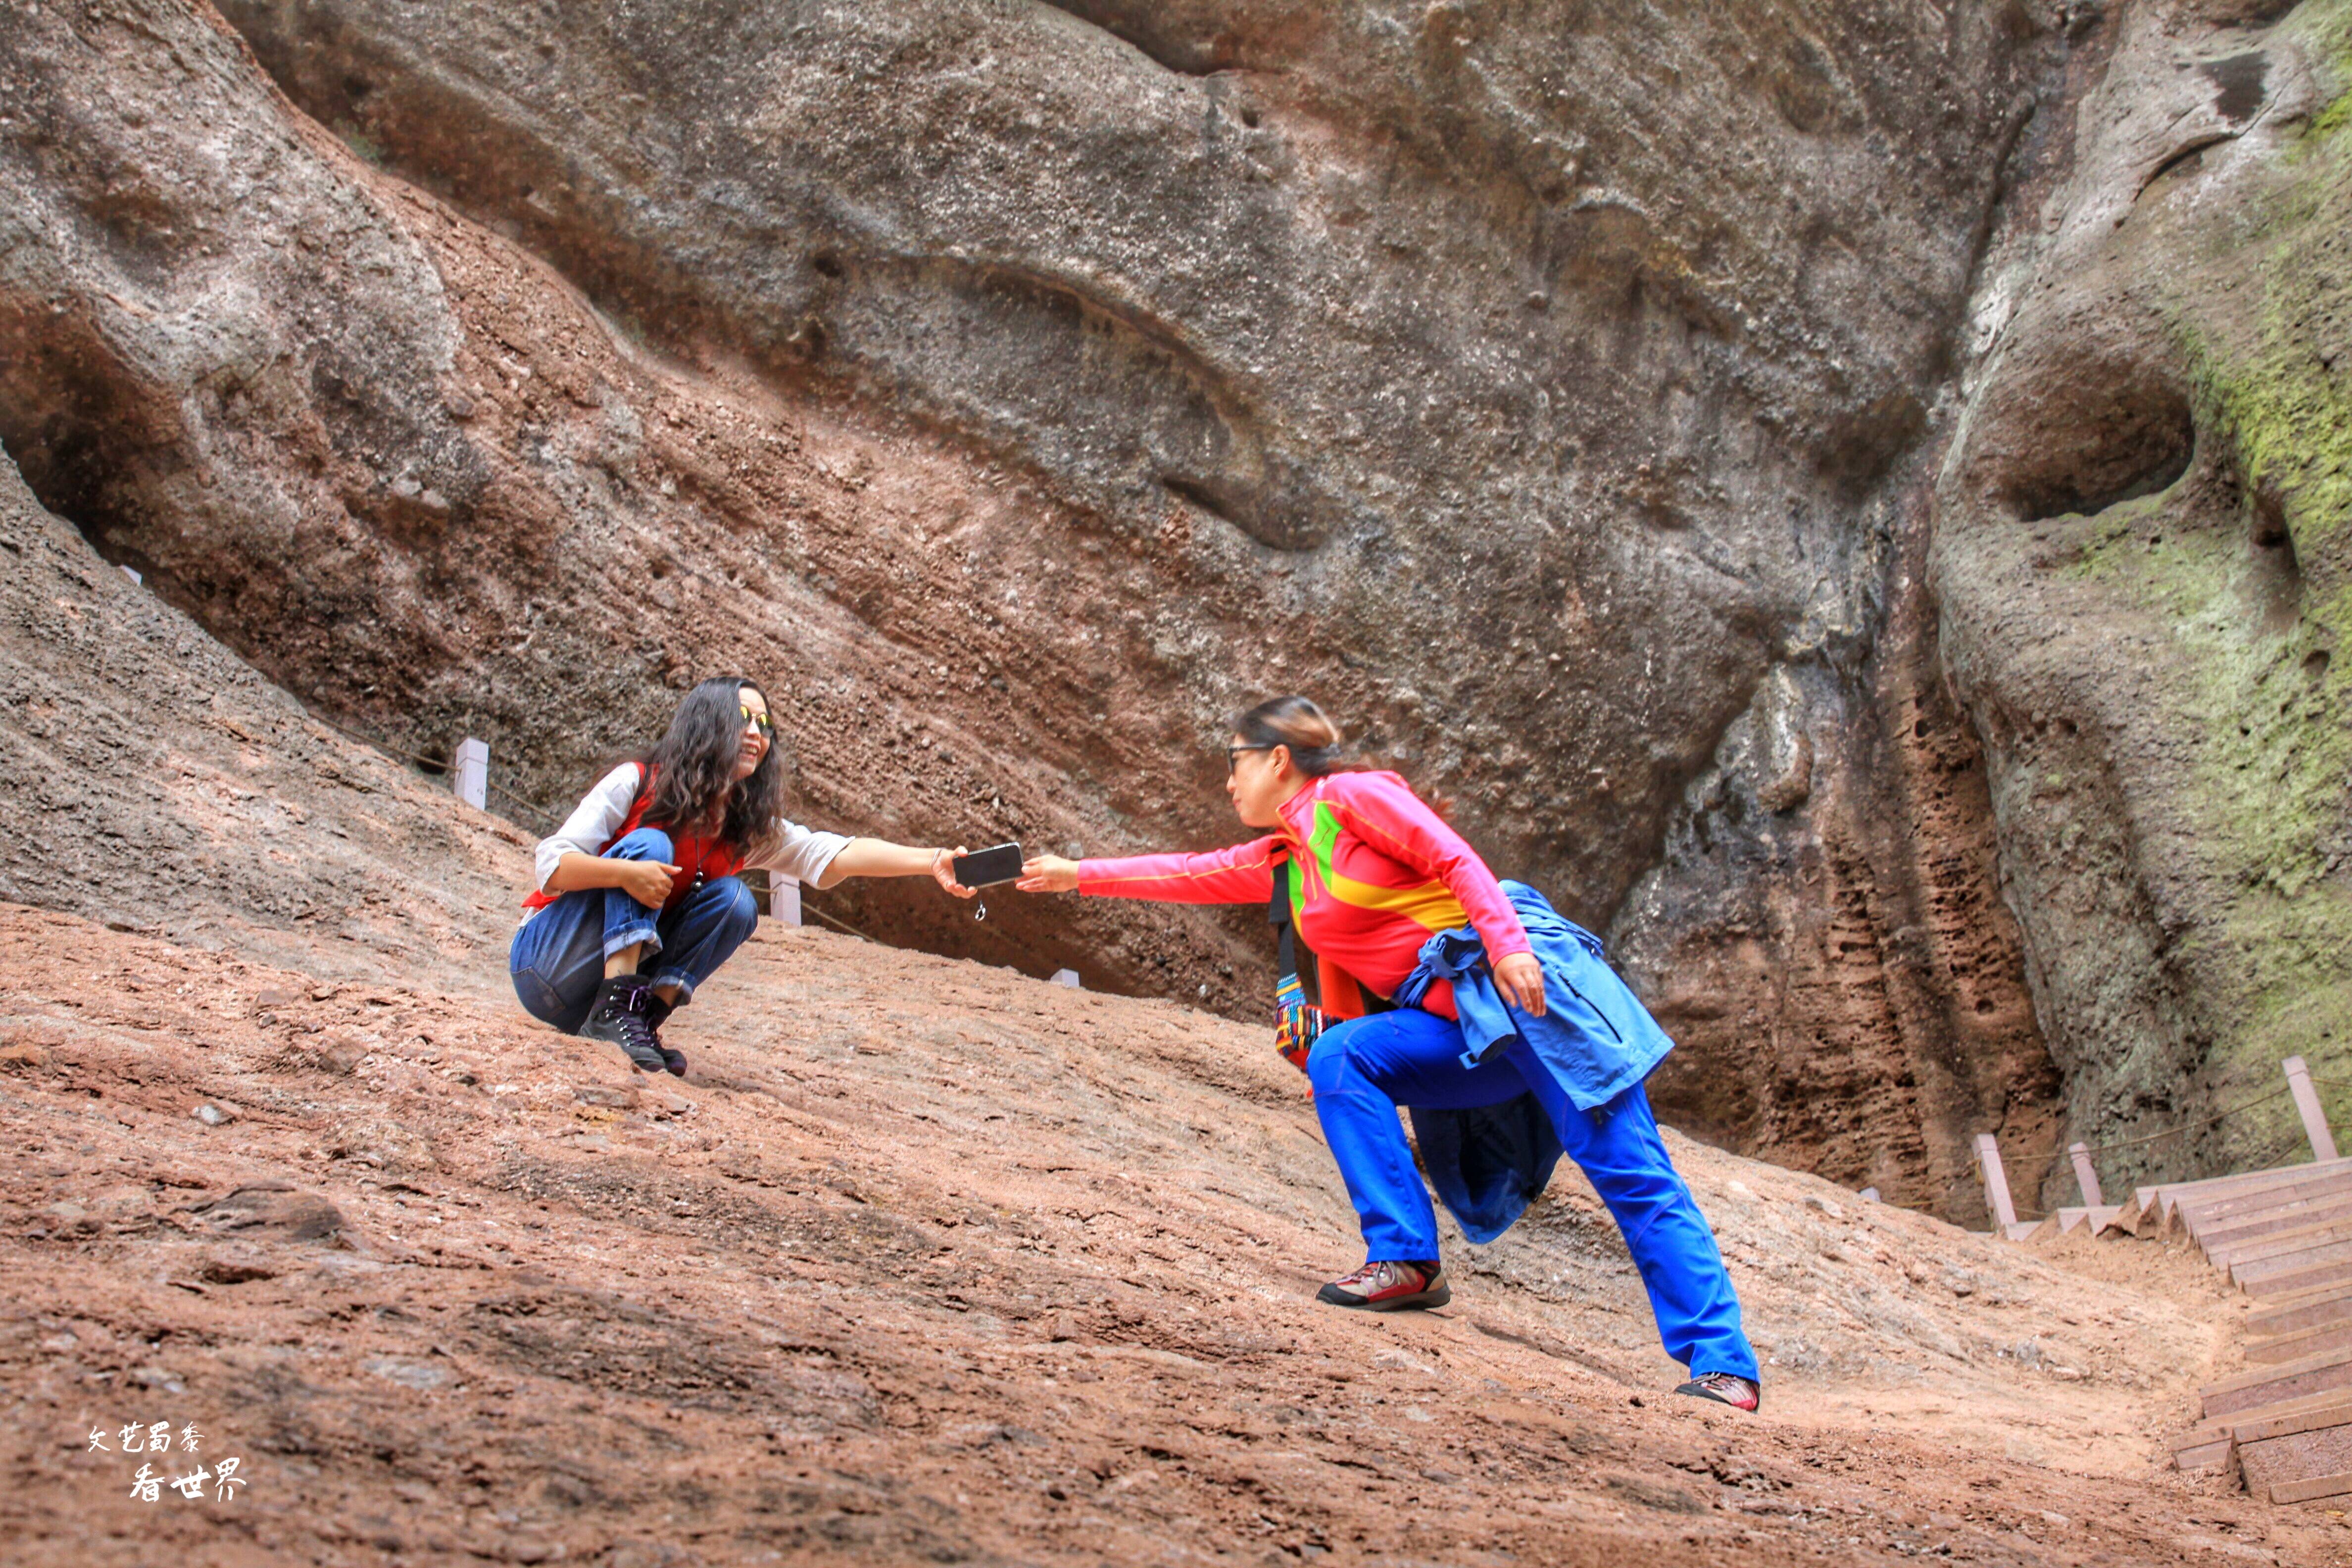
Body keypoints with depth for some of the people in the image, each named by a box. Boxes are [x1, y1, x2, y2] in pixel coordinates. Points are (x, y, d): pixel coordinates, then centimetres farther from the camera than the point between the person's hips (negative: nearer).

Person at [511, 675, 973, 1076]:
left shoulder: (751, 827, -2)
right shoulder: (636, 784, -15)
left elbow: (834, 855, -16)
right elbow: (552, 864, -19)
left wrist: (930, 861, -29)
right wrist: (625, 873, -38)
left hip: (623, 964, 4)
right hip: (549, 960, -4)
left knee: (735, 901, -16)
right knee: (648, 843, -25)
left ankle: (646, 1017, -21)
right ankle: (614, 1014, -34)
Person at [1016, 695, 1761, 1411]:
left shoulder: (1353, 797, -3)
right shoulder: (1281, 862, 18)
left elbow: (1456, 861, -11)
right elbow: (1186, 875, 23)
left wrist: (1508, 944, -24)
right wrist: (1076, 875, 24)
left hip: (1529, 982, -7)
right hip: (1456, 1025, 7)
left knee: (1633, 1176, -11)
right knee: (1340, 1057, -16)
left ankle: (1723, 1367, -12)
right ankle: (1406, 1262, -14)